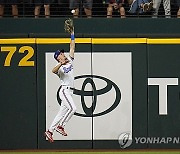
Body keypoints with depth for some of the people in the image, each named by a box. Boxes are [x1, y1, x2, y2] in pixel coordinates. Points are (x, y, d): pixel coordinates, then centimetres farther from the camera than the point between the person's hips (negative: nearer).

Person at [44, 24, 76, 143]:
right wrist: (61, 64, -44)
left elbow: (72, 47, 14)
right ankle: (60, 126, -17)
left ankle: (50, 131, 8)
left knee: (62, 113, 6)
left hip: (70, 91, 7)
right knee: (72, 108, -24)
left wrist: (72, 34, 11)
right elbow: (53, 71, -29)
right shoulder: (59, 67, -6)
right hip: (64, 90, -7)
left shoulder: (70, 61, 14)